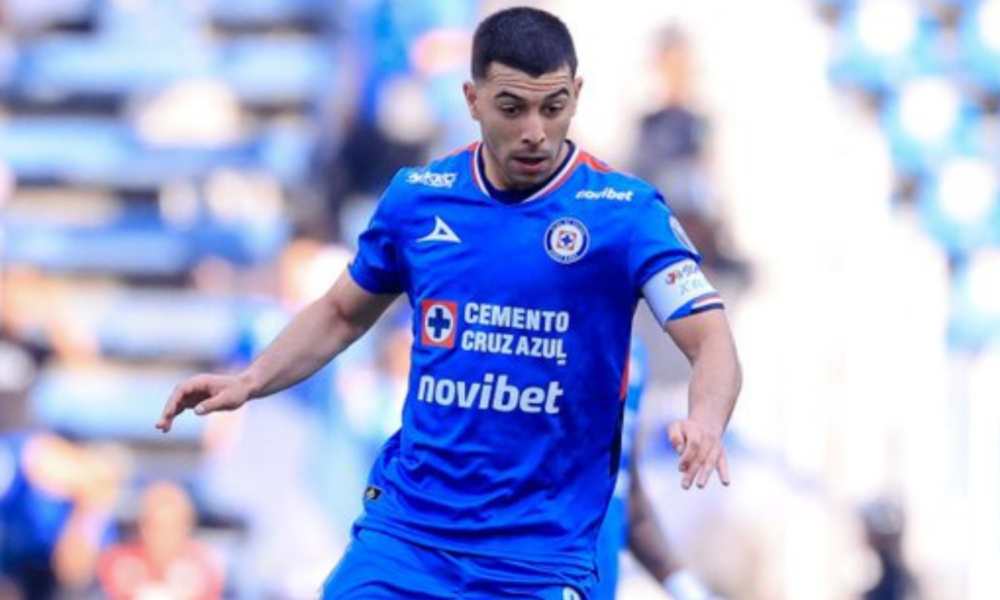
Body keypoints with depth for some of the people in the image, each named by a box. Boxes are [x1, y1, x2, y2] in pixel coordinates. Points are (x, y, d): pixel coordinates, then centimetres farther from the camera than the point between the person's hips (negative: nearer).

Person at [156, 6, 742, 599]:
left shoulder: (626, 211, -6)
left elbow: (713, 340, -13)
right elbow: (342, 313, 20)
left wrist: (706, 419, -34)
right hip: (404, 530, 3)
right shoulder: (418, 196, 5)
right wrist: (251, 381, 5)